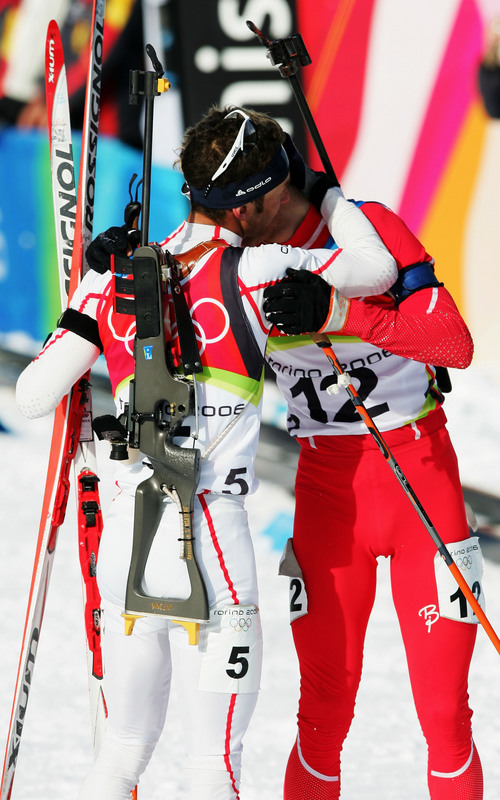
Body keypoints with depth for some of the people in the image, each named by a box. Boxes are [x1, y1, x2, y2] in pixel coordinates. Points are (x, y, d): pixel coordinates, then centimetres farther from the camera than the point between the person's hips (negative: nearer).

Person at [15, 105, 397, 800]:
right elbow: (379, 269, 1)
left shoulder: (116, 277, 5)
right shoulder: (252, 270, -9)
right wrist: (331, 196, 19)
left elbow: (32, 396, 4)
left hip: (123, 539, 5)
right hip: (209, 543, -5)